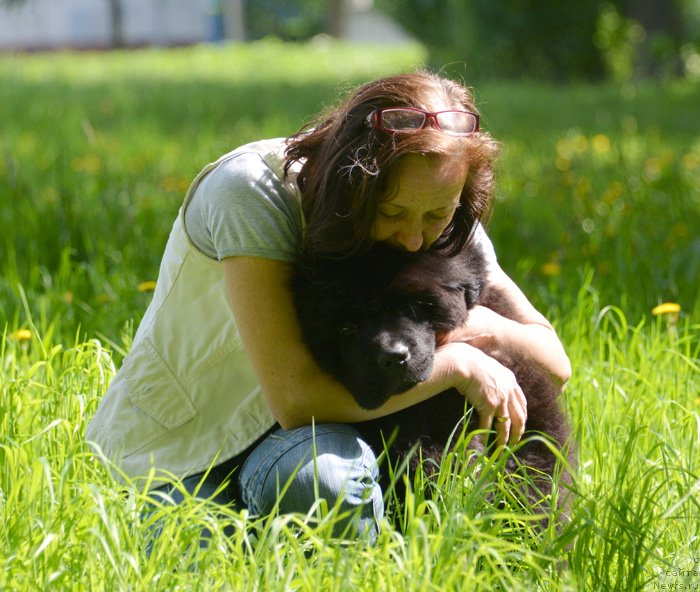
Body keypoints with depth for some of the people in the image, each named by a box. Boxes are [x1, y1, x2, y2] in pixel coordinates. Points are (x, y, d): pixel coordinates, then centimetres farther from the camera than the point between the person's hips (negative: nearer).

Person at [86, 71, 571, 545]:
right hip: (178, 446, -2)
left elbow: (555, 364, -2)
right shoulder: (254, 194, -28)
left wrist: (485, 326, -25)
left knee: (324, 472, -35)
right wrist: (458, 364, -28)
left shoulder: (445, 225, -11)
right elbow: (295, 400, -34)